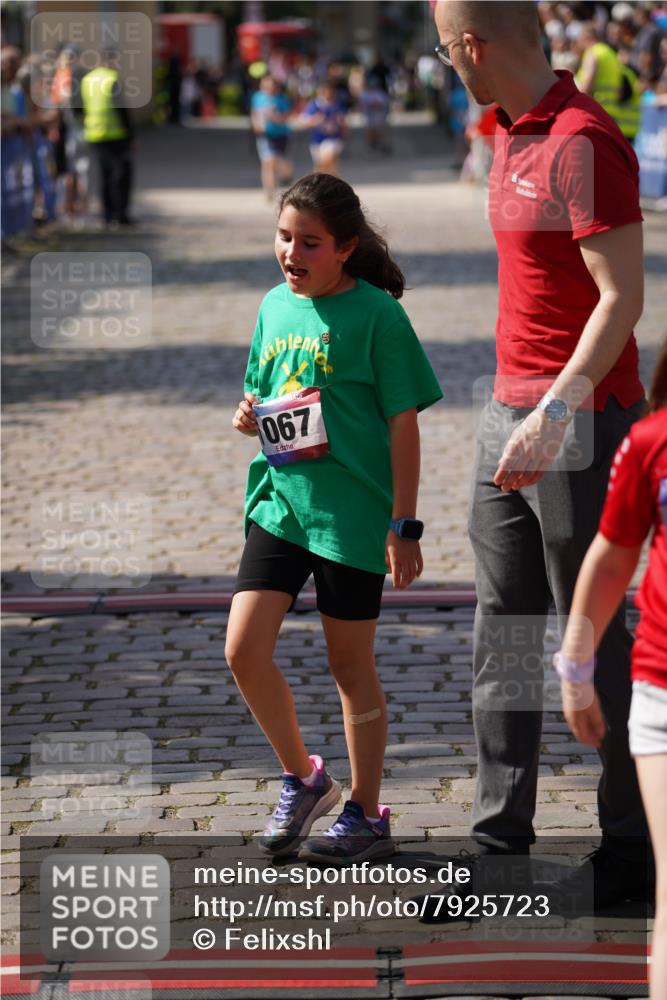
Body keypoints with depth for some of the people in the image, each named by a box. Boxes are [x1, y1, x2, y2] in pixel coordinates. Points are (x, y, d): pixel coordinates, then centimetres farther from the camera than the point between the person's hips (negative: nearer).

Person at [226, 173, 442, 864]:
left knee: (350, 664, 4)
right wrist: (248, 418, -3)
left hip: (352, 514, -5)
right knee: (244, 651, -4)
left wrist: (404, 524, -10)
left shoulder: (376, 315, -9)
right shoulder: (274, 306, 9)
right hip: (280, 501, 5)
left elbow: (403, 424, -8)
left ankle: (366, 814, 19)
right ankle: (301, 777, 19)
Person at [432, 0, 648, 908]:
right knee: (501, 632, 9)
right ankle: (500, 842, 15)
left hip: (580, 417, -9)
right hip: (510, 409, 9)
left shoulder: (584, 143, -17)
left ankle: (630, 842, 11)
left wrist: (556, 413, -28)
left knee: (593, 631, -1)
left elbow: (623, 295, -22)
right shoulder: (512, 133, 12)